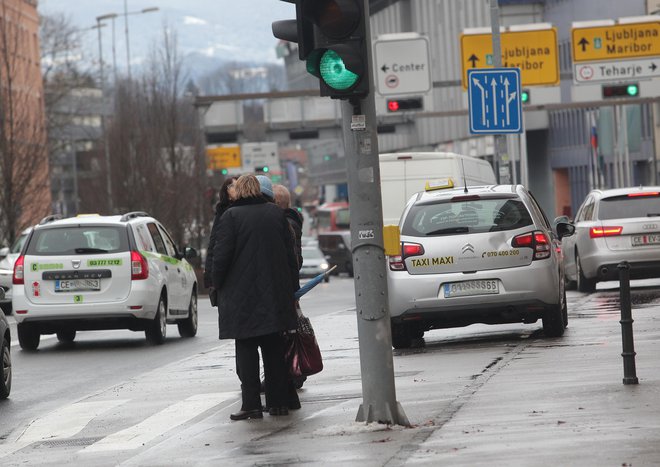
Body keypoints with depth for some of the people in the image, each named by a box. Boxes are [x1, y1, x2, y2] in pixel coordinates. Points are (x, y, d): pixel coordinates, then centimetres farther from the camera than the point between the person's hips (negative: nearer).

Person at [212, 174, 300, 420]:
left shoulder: (231, 216, -8)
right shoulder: (276, 213, 6)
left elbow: (222, 255, -12)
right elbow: (290, 253, 9)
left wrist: (218, 285, 1)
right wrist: (292, 287, 15)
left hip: (241, 296, -4)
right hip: (275, 294, 4)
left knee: (246, 351, -1)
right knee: (274, 349, 10)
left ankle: (251, 404, -6)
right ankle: (279, 402, 10)